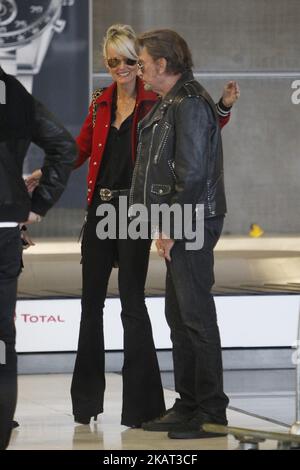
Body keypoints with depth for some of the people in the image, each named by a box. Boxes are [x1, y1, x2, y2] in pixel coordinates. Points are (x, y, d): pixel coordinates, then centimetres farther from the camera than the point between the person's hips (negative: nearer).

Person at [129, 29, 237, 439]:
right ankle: (188, 404, 20)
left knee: (196, 316, -7)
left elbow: (191, 174, -20)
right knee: (178, 315, 14)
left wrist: (170, 228, -18)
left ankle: (212, 412, -3)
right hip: (179, 225, 11)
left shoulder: (190, 105, -15)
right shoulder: (170, 104, 17)